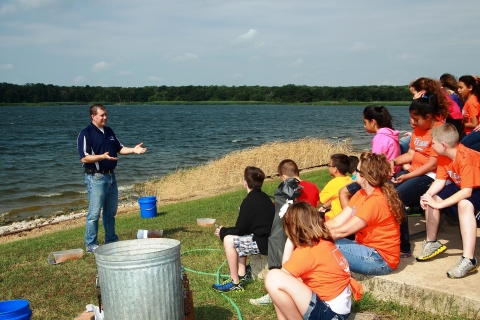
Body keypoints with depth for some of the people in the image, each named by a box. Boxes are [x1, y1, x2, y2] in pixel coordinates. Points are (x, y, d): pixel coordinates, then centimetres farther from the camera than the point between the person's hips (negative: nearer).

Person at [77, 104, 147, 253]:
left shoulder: (109, 131, 11)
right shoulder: (86, 134, -12)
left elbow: (119, 148, 17)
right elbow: (84, 158, -18)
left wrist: (133, 150, -1)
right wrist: (102, 157, -32)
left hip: (111, 176, 8)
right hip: (95, 178, -7)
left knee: (111, 211, 16)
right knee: (94, 213, -2)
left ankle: (111, 240, 29)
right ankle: (91, 244, 8)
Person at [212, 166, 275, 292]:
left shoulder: (249, 201, -15)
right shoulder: (264, 197, 12)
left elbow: (240, 229, -11)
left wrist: (223, 231, 7)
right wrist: (226, 231, 22)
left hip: (263, 243, -10)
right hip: (269, 238, 10)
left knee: (229, 240, -8)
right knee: (238, 239, 23)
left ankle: (235, 283, -2)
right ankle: (242, 273, 24)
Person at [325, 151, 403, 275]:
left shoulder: (375, 201, -23)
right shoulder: (361, 194, 5)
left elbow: (343, 231, -21)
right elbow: (337, 222, 1)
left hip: (381, 260, -8)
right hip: (368, 248, 8)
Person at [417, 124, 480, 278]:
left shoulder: (466, 158, -32)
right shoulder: (444, 156, -7)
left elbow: (466, 192, -36)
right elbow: (440, 180, -7)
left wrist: (439, 204, -36)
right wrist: (427, 195, -25)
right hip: (461, 186, 9)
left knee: (464, 204, -38)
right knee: (431, 198, -2)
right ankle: (432, 242, 12)